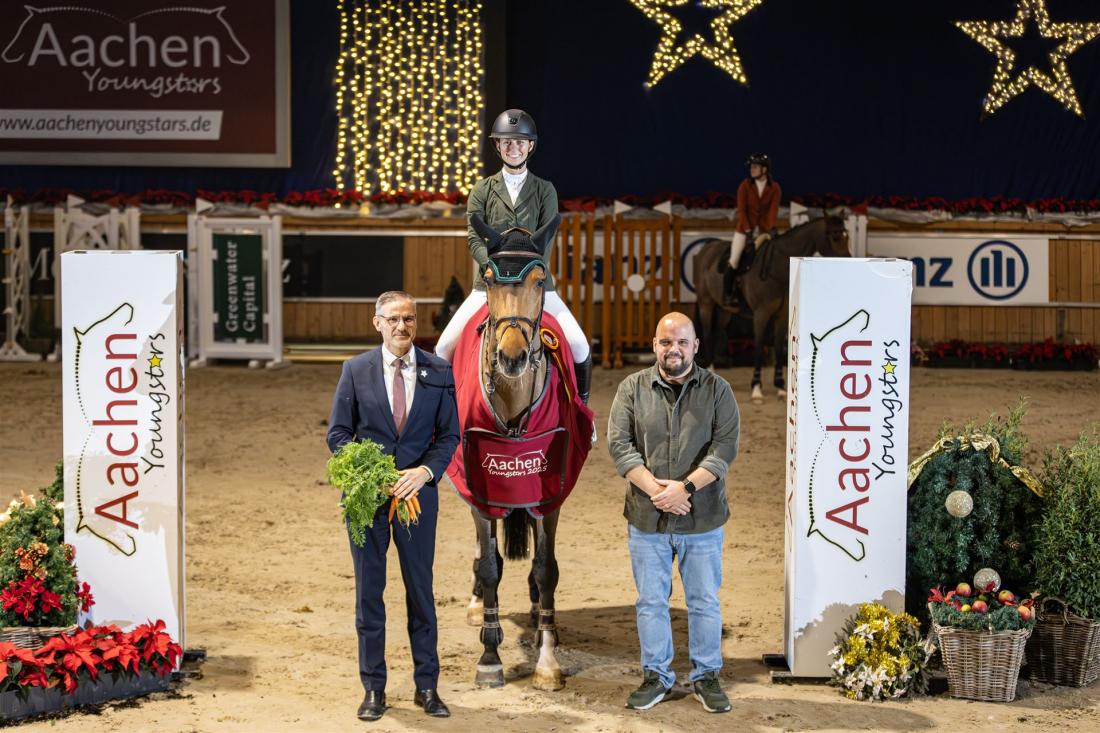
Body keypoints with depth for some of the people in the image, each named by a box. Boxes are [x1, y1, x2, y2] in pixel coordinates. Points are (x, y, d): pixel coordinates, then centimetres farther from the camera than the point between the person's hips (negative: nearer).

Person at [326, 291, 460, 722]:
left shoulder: (438, 373, 2)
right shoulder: (356, 370, 1)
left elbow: (449, 435, 2)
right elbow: (338, 433, 2)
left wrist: (424, 471, -15)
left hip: (417, 492, 0)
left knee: (421, 590, 7)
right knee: (368, 593, 5)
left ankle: (427, 687, 16)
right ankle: (373, 688, 14)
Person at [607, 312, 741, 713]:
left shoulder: (717, 389, 0)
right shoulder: (633, 388, 3)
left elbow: (725, 446, -8)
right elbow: (618, 443, -5)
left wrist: (685, 487, -19)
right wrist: (654, 488, -17)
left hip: (702, 520, -1)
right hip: (647, 520, 1)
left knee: (705, 602, 8)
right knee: (651, 602, 9)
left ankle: (706, 676, 21)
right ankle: (656, 676, 22)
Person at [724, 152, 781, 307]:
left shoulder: (775, 188, -2)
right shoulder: (745, 186, -4)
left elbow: (773, 211, -8)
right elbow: (741, 210, -8)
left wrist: (769, 231, -20)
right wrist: (748, 230, -16)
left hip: (765, 229, 1)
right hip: (745, 228, -1)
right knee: (734, 261, -8)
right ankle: (727, 295, 4)